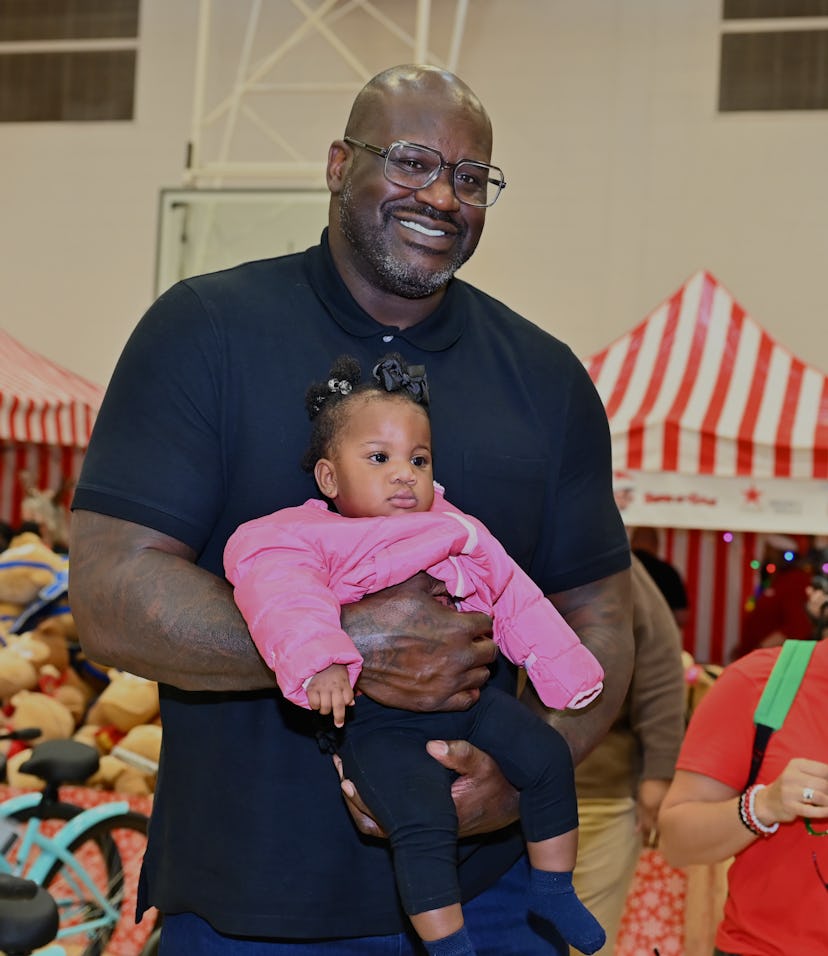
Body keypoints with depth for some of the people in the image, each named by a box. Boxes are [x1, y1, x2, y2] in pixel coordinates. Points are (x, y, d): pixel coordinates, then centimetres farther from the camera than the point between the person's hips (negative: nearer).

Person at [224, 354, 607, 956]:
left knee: (549, 756, 3)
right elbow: (282, 595, -22)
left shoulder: (459, 532, 16)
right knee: (424, 821, -23)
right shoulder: (310, 539, -3)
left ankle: (553, 890, 23)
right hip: (383, 719, -6)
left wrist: (567, 672, 16)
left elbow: (517, 602, 21)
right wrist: (318, 662, -40)